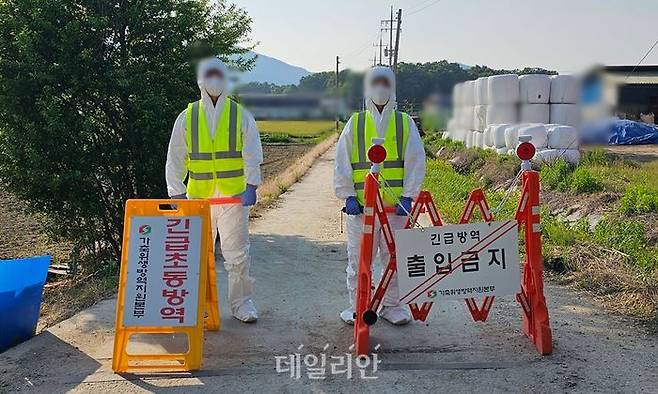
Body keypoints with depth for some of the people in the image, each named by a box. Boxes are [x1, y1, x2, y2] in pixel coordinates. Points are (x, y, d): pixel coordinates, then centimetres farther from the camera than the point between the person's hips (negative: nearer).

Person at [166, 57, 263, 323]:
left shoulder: (241, 115, 5)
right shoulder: (187, 117, 8)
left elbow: (252, 154, -1)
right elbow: (175, 158, 7)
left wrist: (251, 186, -13)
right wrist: (176, 192, -1)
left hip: (234, 194, -1)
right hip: (198, 196, 2)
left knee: (237, 253, 3)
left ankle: (241, 302, 17)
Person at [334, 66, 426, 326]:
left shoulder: (405, 124, 10)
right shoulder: (355, 124, 9)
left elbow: (415, 162, 4)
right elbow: (342, 163, 5)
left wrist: (408, 196, -6)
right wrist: (348, 195, -4)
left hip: (396, 204, 1)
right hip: (360, 204, 0)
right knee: (359, 258, 5)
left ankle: (392, 304, 23)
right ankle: (358, 306, 19)